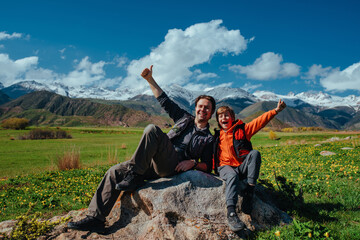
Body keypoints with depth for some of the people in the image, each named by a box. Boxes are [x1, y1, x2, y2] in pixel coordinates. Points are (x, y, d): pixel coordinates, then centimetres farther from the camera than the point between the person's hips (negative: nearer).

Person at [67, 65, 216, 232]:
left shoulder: (208, 139, 13)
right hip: (155, 164, 6)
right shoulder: (185, 118, 23)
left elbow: (208, 167, 10)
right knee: (115, 172, -7)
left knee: (152, 130, -30)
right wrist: (150, 79, 20)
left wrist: (193, 162, -10)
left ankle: (134, 175, -26)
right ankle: (95, 218, -2)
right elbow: (164, 100, 23)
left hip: (175, 166, -6)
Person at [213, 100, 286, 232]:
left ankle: (249, 190, -30)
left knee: (255, 153, -28)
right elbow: (213, 154, 27)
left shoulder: (242, 129, 11)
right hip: (226, 167, 0)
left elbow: (259, 121, -1)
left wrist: (275, 111, -12)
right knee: (232, 176, -36)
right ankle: (231, 212, -51)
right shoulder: (217, 136, 17)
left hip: (242, 167, 1)